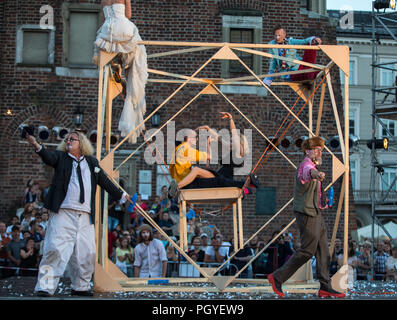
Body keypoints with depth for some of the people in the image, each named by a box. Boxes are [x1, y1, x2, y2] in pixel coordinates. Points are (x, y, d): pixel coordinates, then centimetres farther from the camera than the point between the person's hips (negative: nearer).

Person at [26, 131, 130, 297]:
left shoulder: (91, 162, 19)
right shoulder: (61, 157, 10)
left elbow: (105, 181, 29)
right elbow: (49, 157, -12)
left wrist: (121, 195, 36)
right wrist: (37, 146, -32)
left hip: (85, 215, 4)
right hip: (63, 213, -4)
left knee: (87, 252, 5)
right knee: (56, 249, -13)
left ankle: (80, 286, 20)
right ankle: (45, 286, -10)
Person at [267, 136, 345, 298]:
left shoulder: (311, 166, 19)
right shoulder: (306, 165, -15)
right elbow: (309, 172, -42)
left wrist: (319, 203, 22)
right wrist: (317, 174, -65)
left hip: (315, 213, 10)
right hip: (307, 213, -10)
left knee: (323, 250, 7)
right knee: (307, 250, -9)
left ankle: (325, 287, 9)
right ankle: (277, 277, 0)